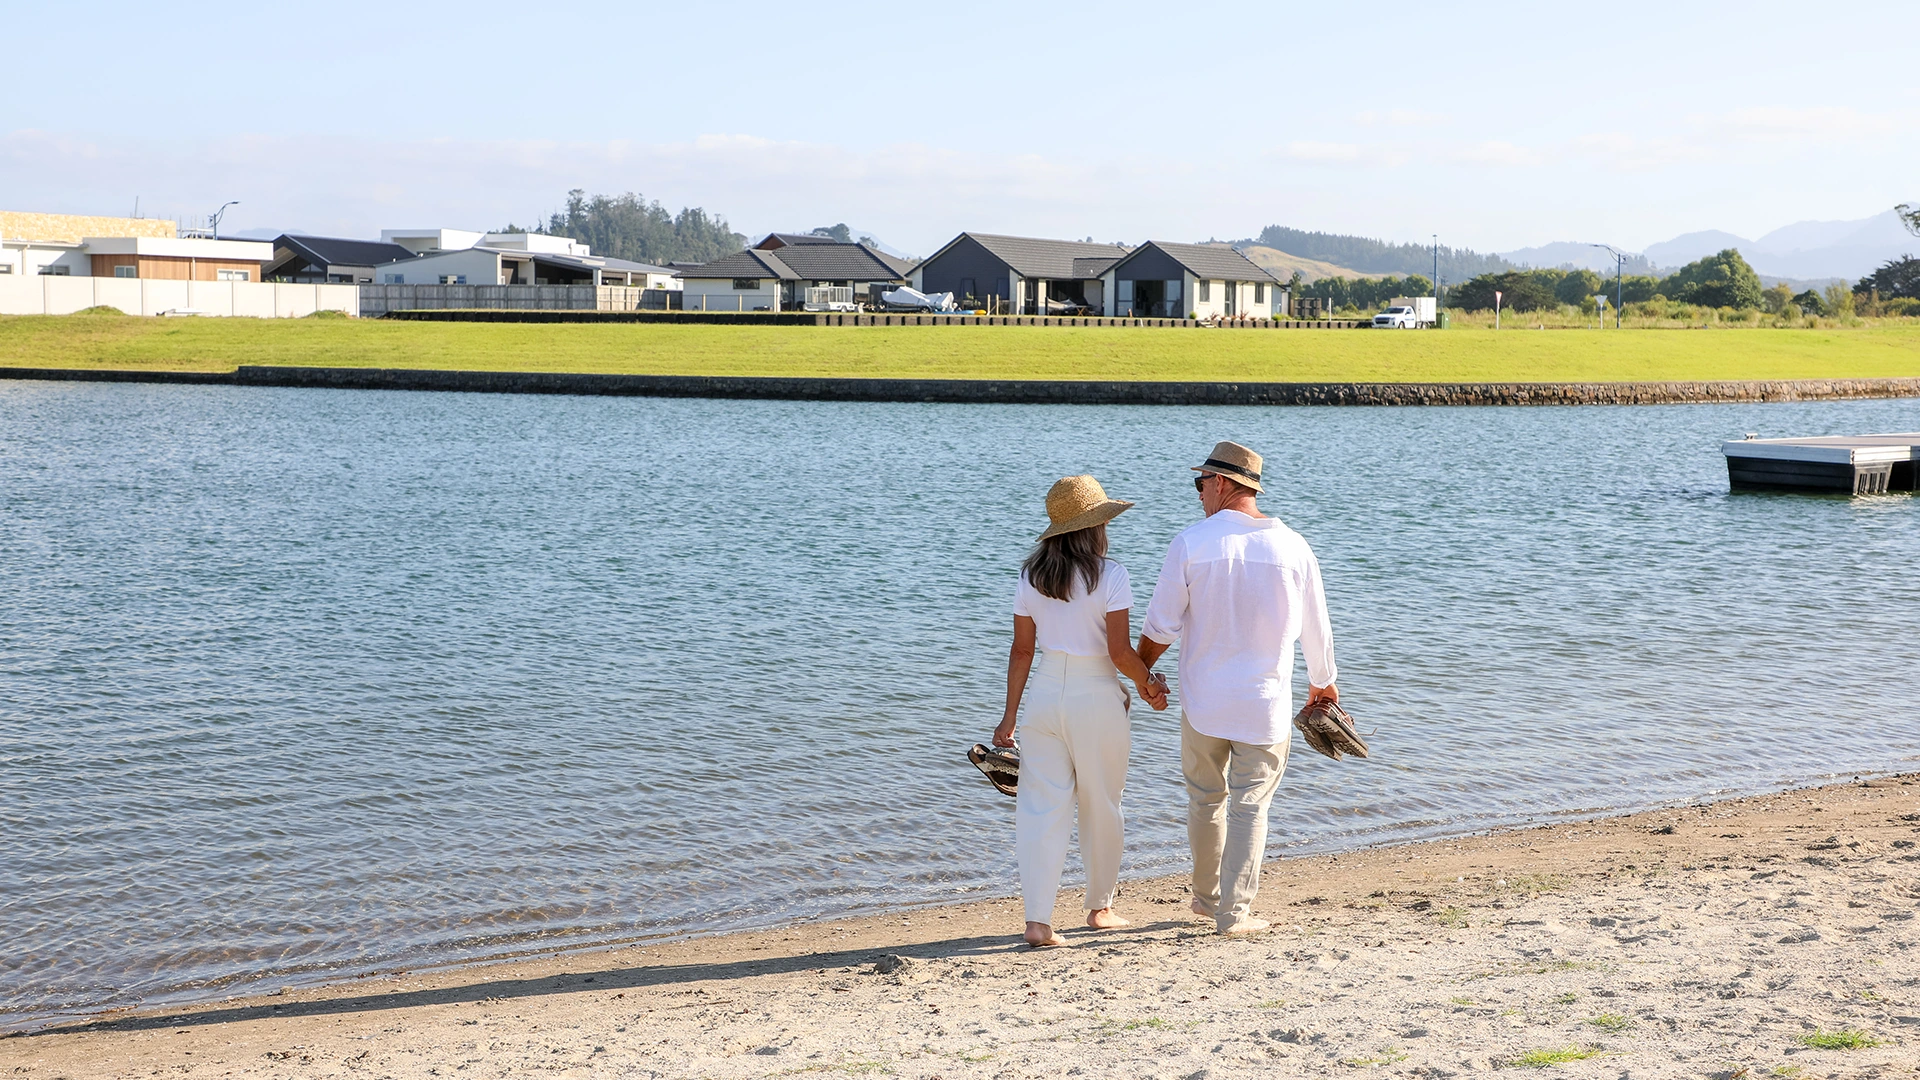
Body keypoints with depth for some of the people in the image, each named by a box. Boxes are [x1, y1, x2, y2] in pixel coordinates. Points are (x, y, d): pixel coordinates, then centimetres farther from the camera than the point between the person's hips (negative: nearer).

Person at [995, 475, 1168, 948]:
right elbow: (1120, 651, -14)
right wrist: (1148, 686, 4)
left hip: (1045, 693, 3)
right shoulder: (1109, 575, -11)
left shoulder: (1030, 576, 2)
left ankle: (1037, 919, -5)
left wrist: (1010, 717, 9)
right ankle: (1100, 907, 28)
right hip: (1096, 697, -3)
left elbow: (1021, 650, 4)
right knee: (1101, 806, 14)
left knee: (1042, 807, 3)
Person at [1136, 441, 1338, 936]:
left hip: (1203, 699, 0)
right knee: (1250, 805, 5)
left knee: (1205, 798, 16)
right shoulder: (1292, 547, -2)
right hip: (1265, 701, 0)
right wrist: (1322, 682, 25)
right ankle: (1234, 912, 4)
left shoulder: (1190, 543, -8)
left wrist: (1141, 671, 14)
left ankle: (1207, 897, 28)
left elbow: (1161, 625, -5)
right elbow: (1316, 629, 7)